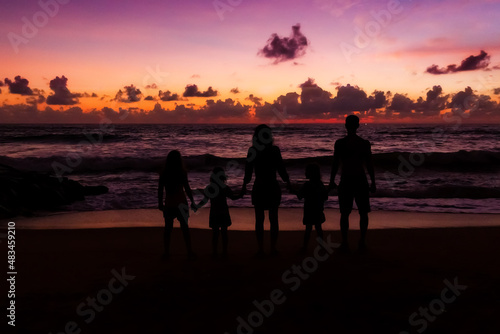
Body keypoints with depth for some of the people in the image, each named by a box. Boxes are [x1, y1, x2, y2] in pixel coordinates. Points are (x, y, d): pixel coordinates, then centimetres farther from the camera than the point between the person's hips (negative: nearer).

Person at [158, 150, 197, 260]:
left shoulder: (163, 174, -4)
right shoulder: (182, 173, -12)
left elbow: (160, 190, 1)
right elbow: (187, 188, -10)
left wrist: (160, 203, 12)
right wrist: (192, 201, 0)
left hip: (169, 204, 2)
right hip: (181, 203, -2)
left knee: (168, 228, 11)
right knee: (184, 227, 7)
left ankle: (166, 252, 15)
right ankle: (189, 252, 12)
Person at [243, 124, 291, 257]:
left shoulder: (253, 150, -6)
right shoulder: (275, 150, -8)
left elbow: (248, 170, -2)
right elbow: (281, 168, -5)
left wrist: (245, 182, 16)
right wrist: (287, 181, 12)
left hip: (259, 188, 0)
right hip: (273, 187, 0)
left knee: (259, 219, 7)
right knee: (273, 218, 11)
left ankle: (261, 249, 8)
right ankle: (273, 248, 15)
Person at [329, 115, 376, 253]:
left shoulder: (339, 143, -7)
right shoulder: (365, 143, -4)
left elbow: (335, 164, -5)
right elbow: (369, 165, -3)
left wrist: (331, 181, 5)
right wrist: (373, 183, 6)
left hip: (345, 181, -1)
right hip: (361, 181, 1)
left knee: (345, 213, 7)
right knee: (363, 213, 12)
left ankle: (345, 243, 7)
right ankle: (362, 243, 14)